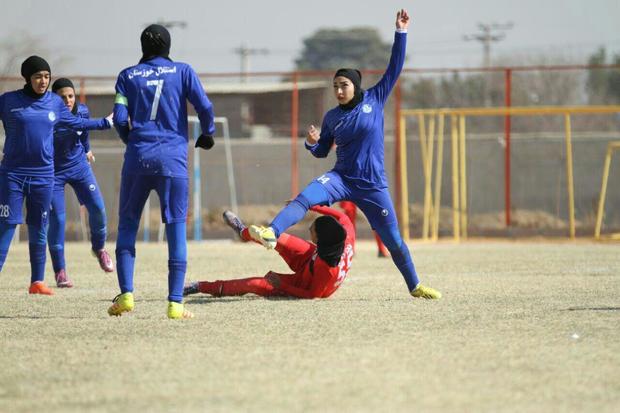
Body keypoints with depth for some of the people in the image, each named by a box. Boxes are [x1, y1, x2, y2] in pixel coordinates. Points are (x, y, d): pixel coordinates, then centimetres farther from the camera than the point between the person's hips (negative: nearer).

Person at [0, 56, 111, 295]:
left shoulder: (55, 103, 7)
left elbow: (77, 123, 21)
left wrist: (106, 123, 24)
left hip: (43, 176, 3)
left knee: (39, 230, 8)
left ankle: (37, 281, 15)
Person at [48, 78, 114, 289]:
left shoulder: (82, 111, -11)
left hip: (79, 166, 4)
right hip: (53, 172, -4)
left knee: (97, 207, -6)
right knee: (56, 219, -7)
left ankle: (99, 248, 24)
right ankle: (60, 272, 4)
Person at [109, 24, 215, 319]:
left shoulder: (128, 76, 9)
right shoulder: (182, 71, 7)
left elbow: (120, 118, 1)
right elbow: (204, 107, -2)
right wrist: (207, 135, 16)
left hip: (137, 159, 1)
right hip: (173, 161, -1)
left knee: (127, 225, 11)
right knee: (176, 228, 1)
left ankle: (126, 294, -2)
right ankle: (175, 303, -5)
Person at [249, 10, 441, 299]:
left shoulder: (374, 100, 0)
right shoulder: (331, 117, 4)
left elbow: (395, 67, -2)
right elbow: (322, 152, 12)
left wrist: (401, 33, -7)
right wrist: (312, 143, -10)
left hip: (373, 185, -1)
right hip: (341, 178, 1)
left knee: (393, 241, 6)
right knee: (304, 198, -29)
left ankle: (415, 286, 25)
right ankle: (271, 233, -46)